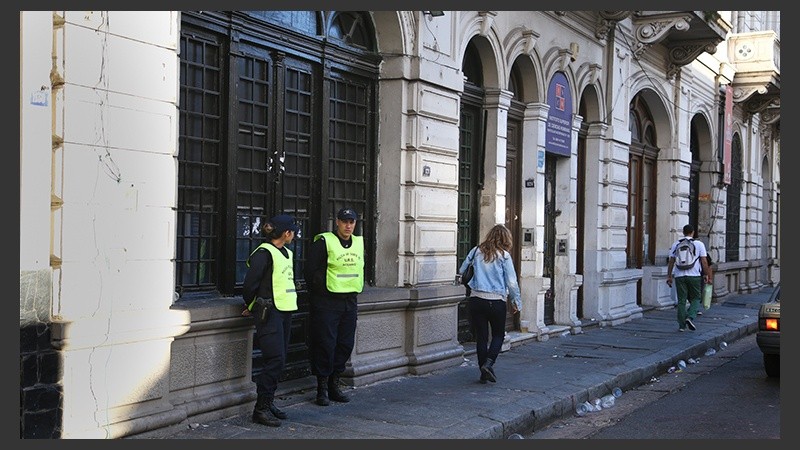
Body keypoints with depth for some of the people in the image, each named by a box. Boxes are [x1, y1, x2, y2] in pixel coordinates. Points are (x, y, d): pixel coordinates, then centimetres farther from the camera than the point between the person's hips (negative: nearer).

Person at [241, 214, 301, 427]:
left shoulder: (286, 253, 16)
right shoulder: (264, 253, -13)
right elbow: (250, 284, -12)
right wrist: (251, 307, 3)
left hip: (284, 311, 9)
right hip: (269, 312, -9)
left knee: (279, 359, 10)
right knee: (275, 359, -12)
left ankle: (268, 402, 20)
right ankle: (261, 408, -7)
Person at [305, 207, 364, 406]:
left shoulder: (359, 243, 11)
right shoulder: (324, 242, -9)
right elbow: (311, 270, -9)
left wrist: (354, 292, 15)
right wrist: (322, 288, -9)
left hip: (350, 301, 6)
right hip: (327, 302, -6)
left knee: (346, 345, 9)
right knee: (325, 345, -4)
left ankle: (334, 384, 21)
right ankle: (322, 387, 6)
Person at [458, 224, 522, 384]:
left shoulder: (476, 251, 4)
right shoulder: (504, 256, -4)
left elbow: (461, 270, 9)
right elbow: (512, 282, -2)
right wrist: (516, 302, 8)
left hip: (476, 299, 3)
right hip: (496, 301, -3)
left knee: (481, 336, 9)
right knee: (498, 335, 13)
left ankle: (484, 373, 9)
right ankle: (488, 363, -9)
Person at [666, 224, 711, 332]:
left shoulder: (676, 244, 8)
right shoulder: (699, 244, 2)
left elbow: (671, 261, 6)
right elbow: (704, 262, -2)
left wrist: (669, 276, 10)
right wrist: (707, 275, 6)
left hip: (679, 276, 2)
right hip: (694, 275, -2)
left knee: (681, 300, 6)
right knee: (695, 299, 10)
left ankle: (681, 325, 4)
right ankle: (691, 318, -12)